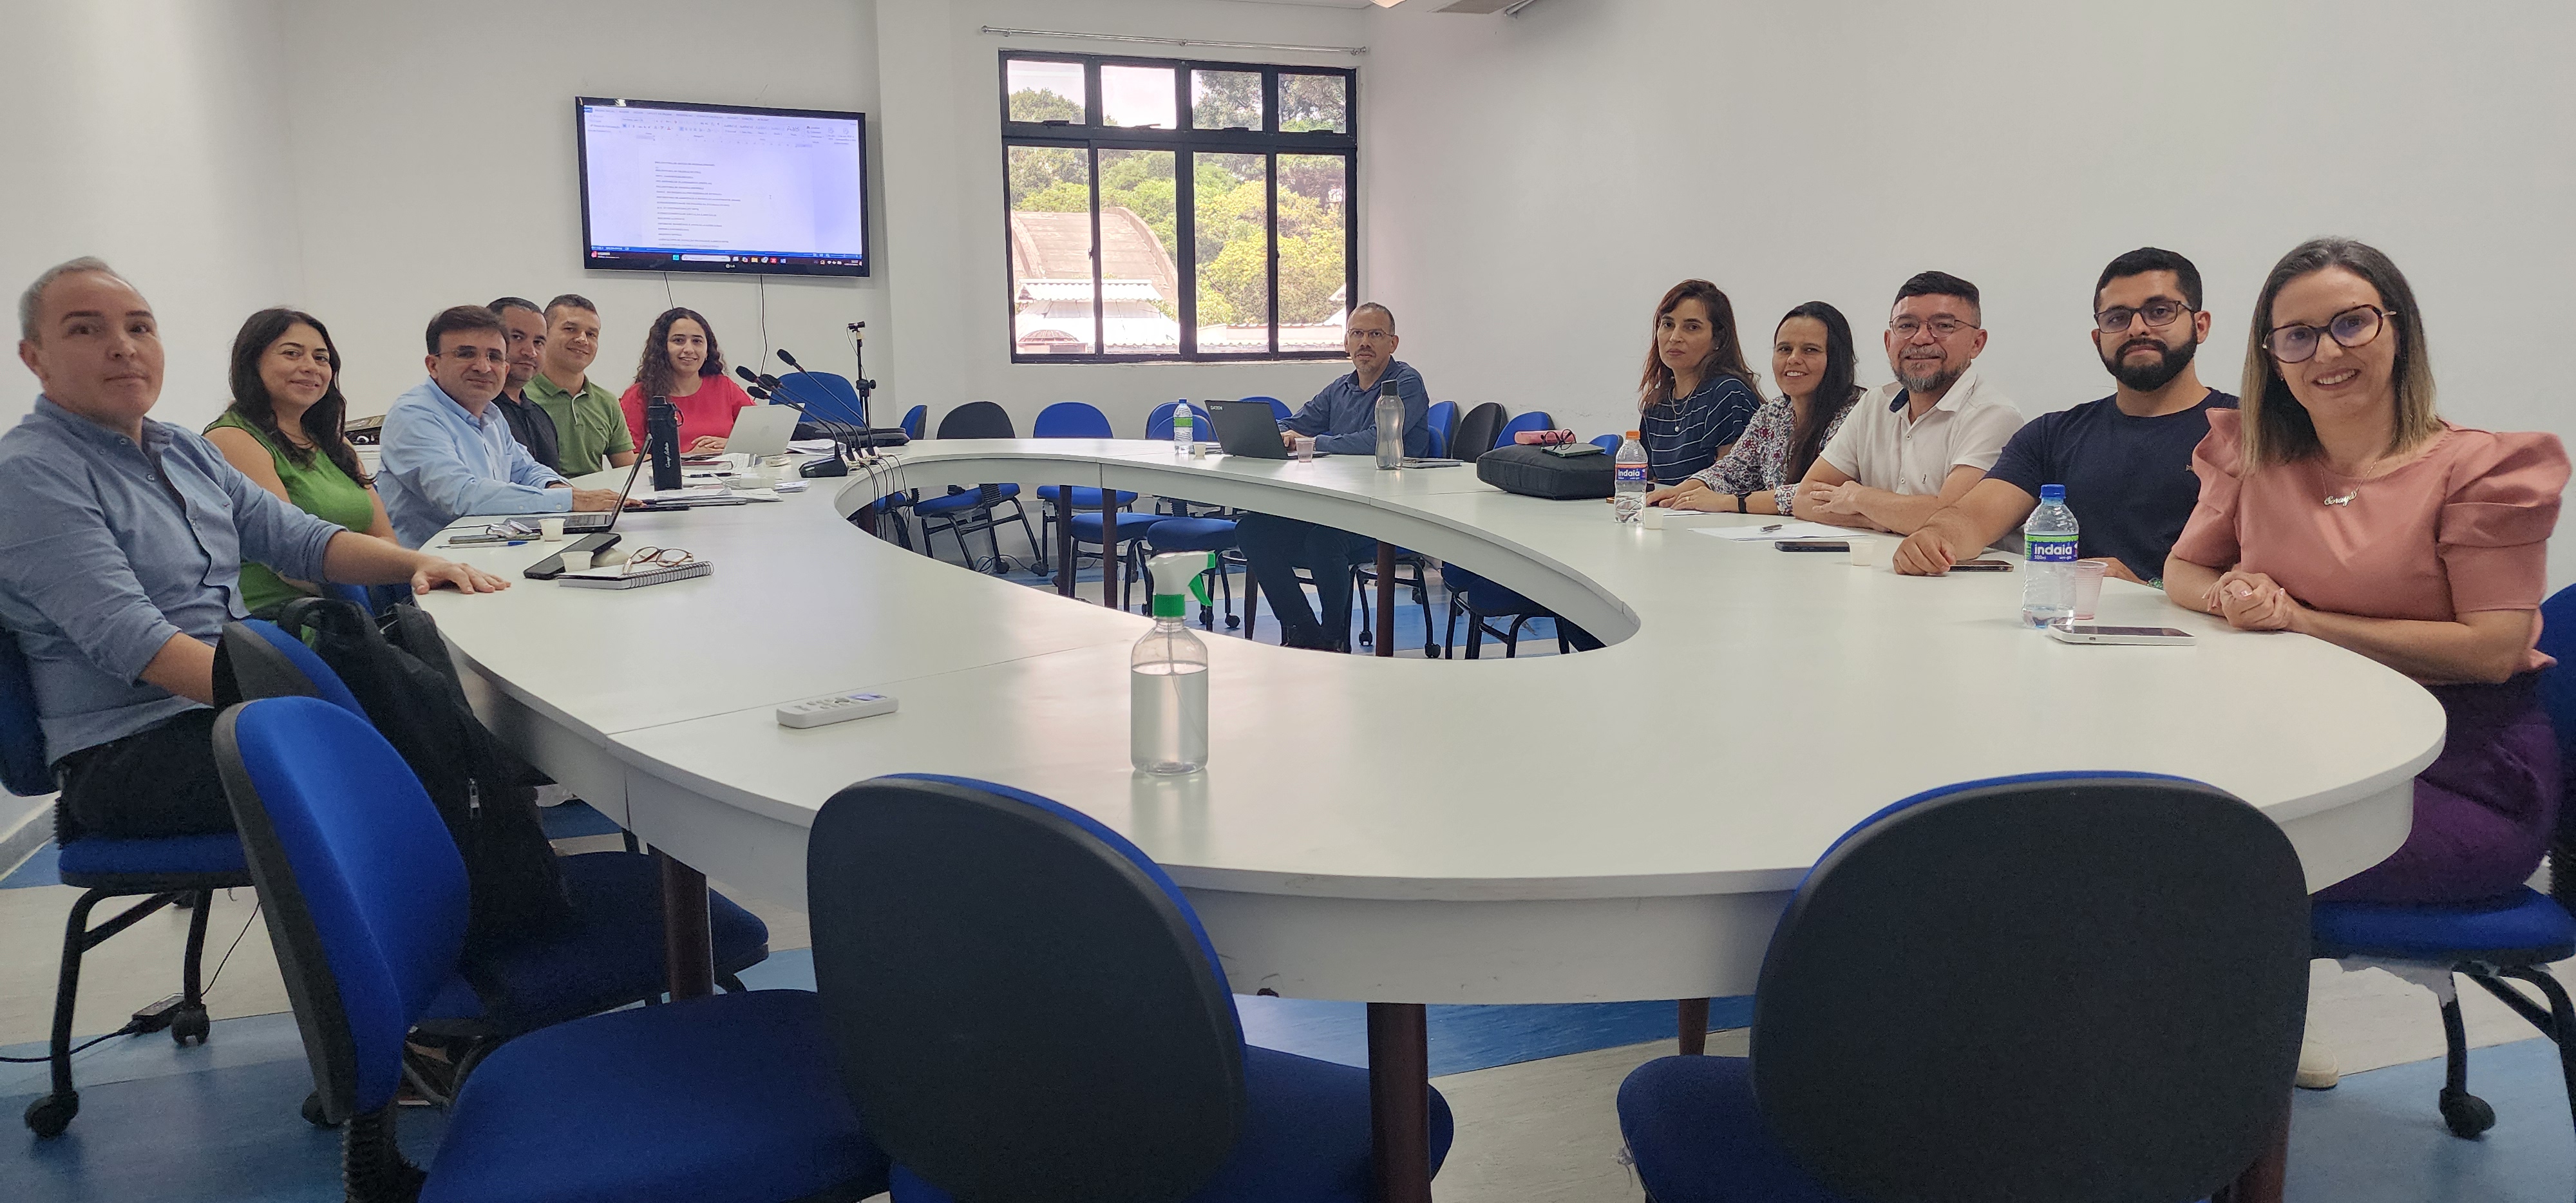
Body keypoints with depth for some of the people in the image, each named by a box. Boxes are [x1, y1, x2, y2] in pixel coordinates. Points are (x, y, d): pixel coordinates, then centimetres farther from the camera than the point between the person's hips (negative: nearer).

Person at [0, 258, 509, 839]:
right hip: (128, 748, -8)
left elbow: (297, 537, 16)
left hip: (238, 702, 8)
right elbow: (125, 635, -22)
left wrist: (415, 562, -5)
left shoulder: (186, 450, 16)